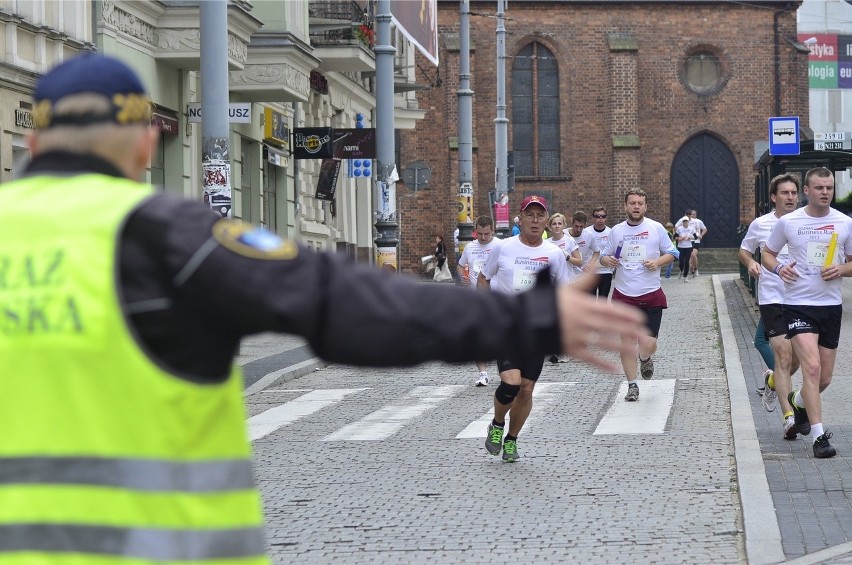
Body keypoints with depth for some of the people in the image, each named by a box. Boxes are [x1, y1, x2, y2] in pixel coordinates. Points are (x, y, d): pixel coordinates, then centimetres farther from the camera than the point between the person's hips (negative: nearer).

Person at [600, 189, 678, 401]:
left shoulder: (656, 228, 1)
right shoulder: (616, 231, 6)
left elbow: (671, 253, 8)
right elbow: (604, 256, 15)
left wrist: (658, 262, -11)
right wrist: (607, 260, -9)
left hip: (651, 295, -2)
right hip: (624, 295, 2)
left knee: (647, 344, -8)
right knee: (628, 342, 1)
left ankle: (645, 359, 29)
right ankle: (632, 385, 15)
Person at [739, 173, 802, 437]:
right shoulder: (761, 224, 1)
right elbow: (743, 251, 16)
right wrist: (750, 263, -5)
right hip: (772, 298, -2)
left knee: (796, 359, 10)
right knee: (784, 357, -12)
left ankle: (772, 380, 44)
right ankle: (788, 417, -12)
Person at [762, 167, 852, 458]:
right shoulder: (788, 222, -2)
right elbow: (767, 254, 10)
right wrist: (779, 268, -11)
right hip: (798, 305, -3)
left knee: (825, 377, 11)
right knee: (812, 368, -18)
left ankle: (798, 401, 44)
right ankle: (819, 437, -15)